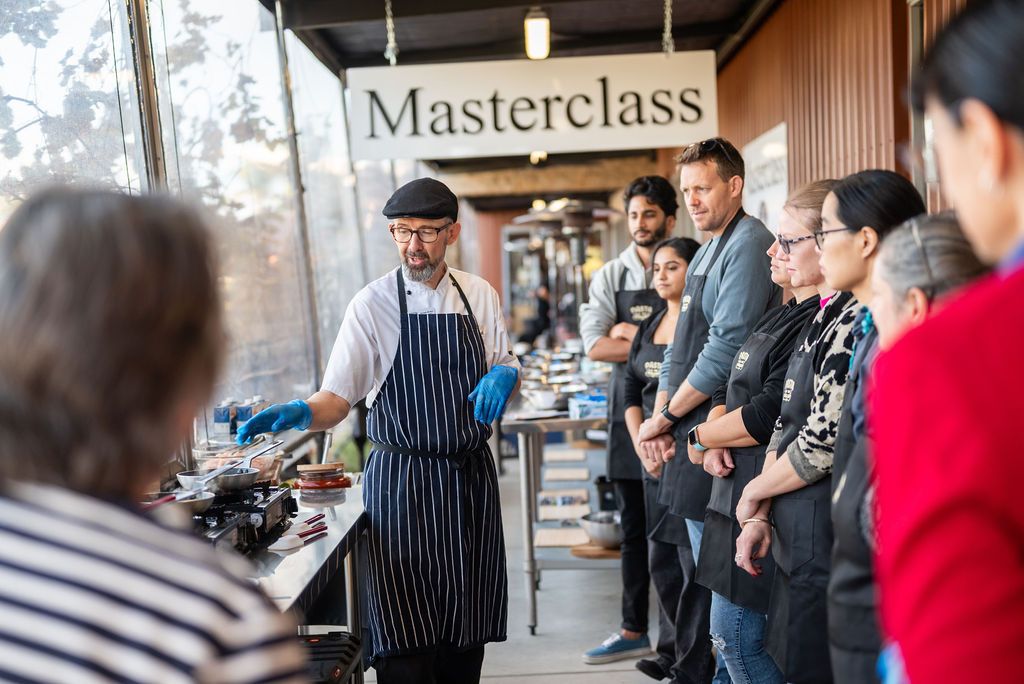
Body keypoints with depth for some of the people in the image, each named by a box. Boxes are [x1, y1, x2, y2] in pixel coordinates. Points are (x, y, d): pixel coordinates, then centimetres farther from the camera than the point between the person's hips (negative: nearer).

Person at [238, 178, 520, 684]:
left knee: (468, 627, 12)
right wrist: (301, 413, -30)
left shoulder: (480, 296, 5)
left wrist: (503, 376, -9)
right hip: (401, 482, -4)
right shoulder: (372, 304, -6)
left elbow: (506, 368, 14)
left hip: (472, 476, 4)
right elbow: (337, 400, -9)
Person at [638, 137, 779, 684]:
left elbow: (726, 347, -20)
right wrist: (661, 415, 6)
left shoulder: (748, 244, -13)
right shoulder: (707, 252, 17)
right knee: (696, 570, 18)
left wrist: (668, 416, -12)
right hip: (689, 436, 10)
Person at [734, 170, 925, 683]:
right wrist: (761, 516, 8)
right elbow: (789, 422, 10)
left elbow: (822, 446, -21)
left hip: (833, 551, -9)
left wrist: (755, 491, -3)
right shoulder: (839, 314, 8)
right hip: (803, 543, 9)